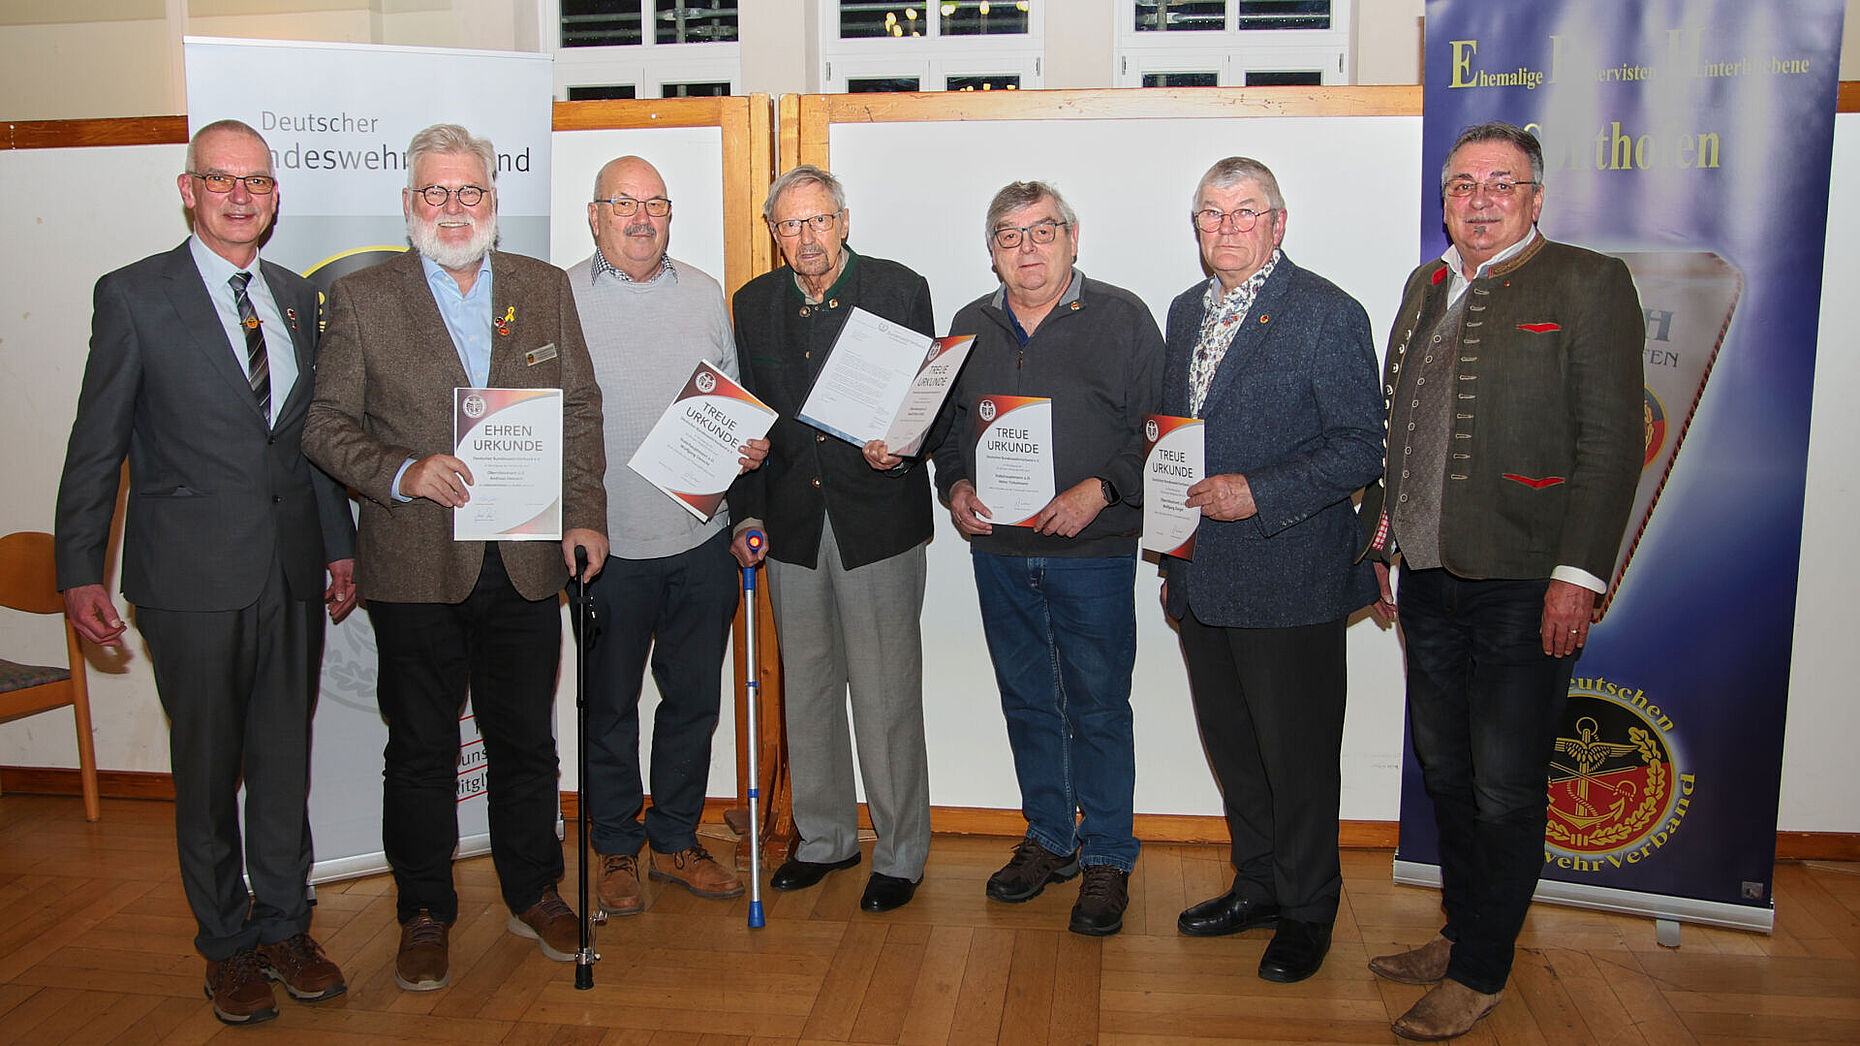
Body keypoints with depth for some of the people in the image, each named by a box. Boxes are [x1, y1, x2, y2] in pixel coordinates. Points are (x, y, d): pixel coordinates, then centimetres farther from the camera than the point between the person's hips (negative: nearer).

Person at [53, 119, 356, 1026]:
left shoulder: (297, 297, 10)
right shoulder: (134, 296, -3)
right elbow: (98, 443, -3)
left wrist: (340, 544, 12)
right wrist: (81, 570, -5)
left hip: (293, 571, 4)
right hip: (193, 576, -4)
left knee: (286, 757, 13)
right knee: (207, 770, 8)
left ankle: (284, 925, 30)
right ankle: (226, 944, 25)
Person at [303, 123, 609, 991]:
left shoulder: (546, 288, 7)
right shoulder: (360, 298, 0)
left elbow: (581, 409, 9)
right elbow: (327, 426, -1)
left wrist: (586, 513, 0)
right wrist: (402, 474, -18)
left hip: (526, 561, 2)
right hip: (416, 567, -2)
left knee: (526, 740, 14)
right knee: (421, 750, 10)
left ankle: (533, 894, 33)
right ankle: (424, 913, 28)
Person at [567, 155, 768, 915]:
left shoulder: (704, 295, 9)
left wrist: (751, 446, -3)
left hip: (701, 539, 3)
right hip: (608, 541, -3)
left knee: (693, 697, 12)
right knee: (609, 704, 9)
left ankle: (676, 840, 29)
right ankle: (617, 849, 26)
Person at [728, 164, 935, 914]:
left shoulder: (900, 290, -3)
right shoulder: (754, 303, 8)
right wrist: (747, 512, 3)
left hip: (878, 519, -4)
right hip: (792, 522, 4)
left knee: (885, 692, 0)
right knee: (806, 685, 13)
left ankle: (899, 853, 15)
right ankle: (824, 836, 30)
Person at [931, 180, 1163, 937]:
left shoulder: (1120, 318, -2)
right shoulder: (972, 326, 11)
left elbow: (1157, 428, -5)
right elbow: (947, 424, 17)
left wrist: (1099, 490, -18)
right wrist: (955, 485, -1)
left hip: (1094, 552, -4)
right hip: (999, 552, 4)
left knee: (1098, 709, 2)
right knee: (1027, 702, 14)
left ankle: (1107, 859, 17)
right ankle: (1048, 839, 30)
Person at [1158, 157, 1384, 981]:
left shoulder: (1328, 316, -10)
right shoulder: (1187, 311, 12)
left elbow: (1361, 448, -13)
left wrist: (1257, 495, -21)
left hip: (1288, 581, -7)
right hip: (1202, 575, 7)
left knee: (1297, 753, 5)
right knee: (1230, 745, 18)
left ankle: (1307, 911, 24)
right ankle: (1257, 882, 36)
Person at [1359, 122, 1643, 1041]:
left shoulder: (1589, 283, -6)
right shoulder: (1426, 286, 14)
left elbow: (1611, 442, -11)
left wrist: (1577, 575, -17)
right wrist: (1378, 542, 16)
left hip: (1523, 585, -6)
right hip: (1429, 579, 6)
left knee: (1506, 788, 4)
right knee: (1445, 772, 17)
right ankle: (1460, 934, 35)